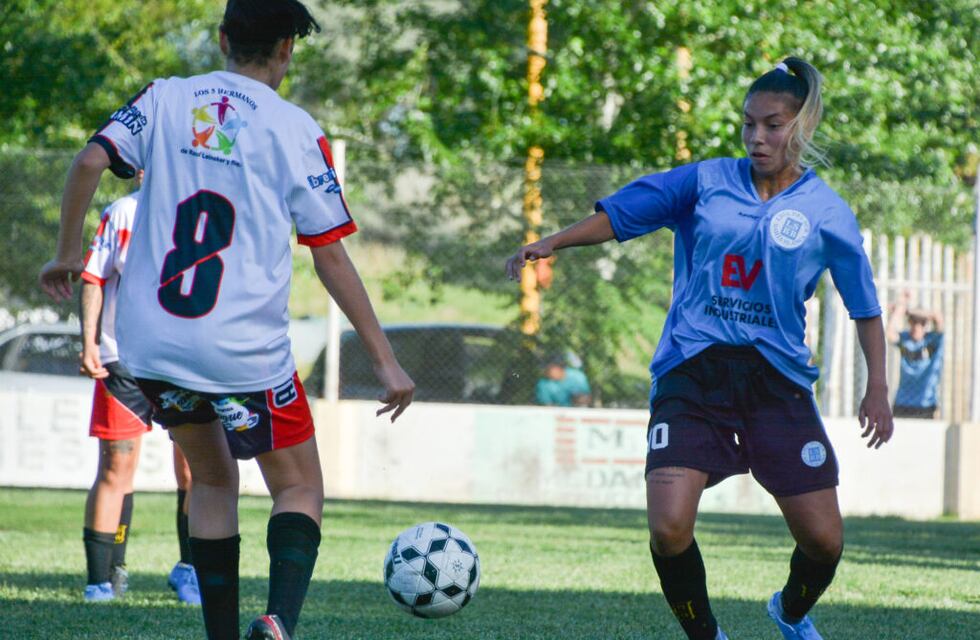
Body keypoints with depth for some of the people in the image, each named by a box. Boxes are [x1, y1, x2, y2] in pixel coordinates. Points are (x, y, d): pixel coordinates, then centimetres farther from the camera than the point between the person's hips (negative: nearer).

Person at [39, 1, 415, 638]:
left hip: (151, 346, 4)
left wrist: (66, 256, 9)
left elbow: (90, 162, -7)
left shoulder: (165, 98, 7)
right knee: (300, 489, 10)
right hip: (245, 349, -4)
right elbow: (331, 257, -3)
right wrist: (386, 361, 2)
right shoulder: (295, 130, -1)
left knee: (214, 480, 23)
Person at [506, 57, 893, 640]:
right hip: (692, 373, 0)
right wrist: (553, 243, -6)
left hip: (776, 378, 1)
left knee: (824, 541, 0)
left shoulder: (827, 213, 3)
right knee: (669, 528, -18)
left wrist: (877, 388, 3)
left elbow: (866, 307, 10)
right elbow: (619, 215, 7)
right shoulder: (708, 182, 5)